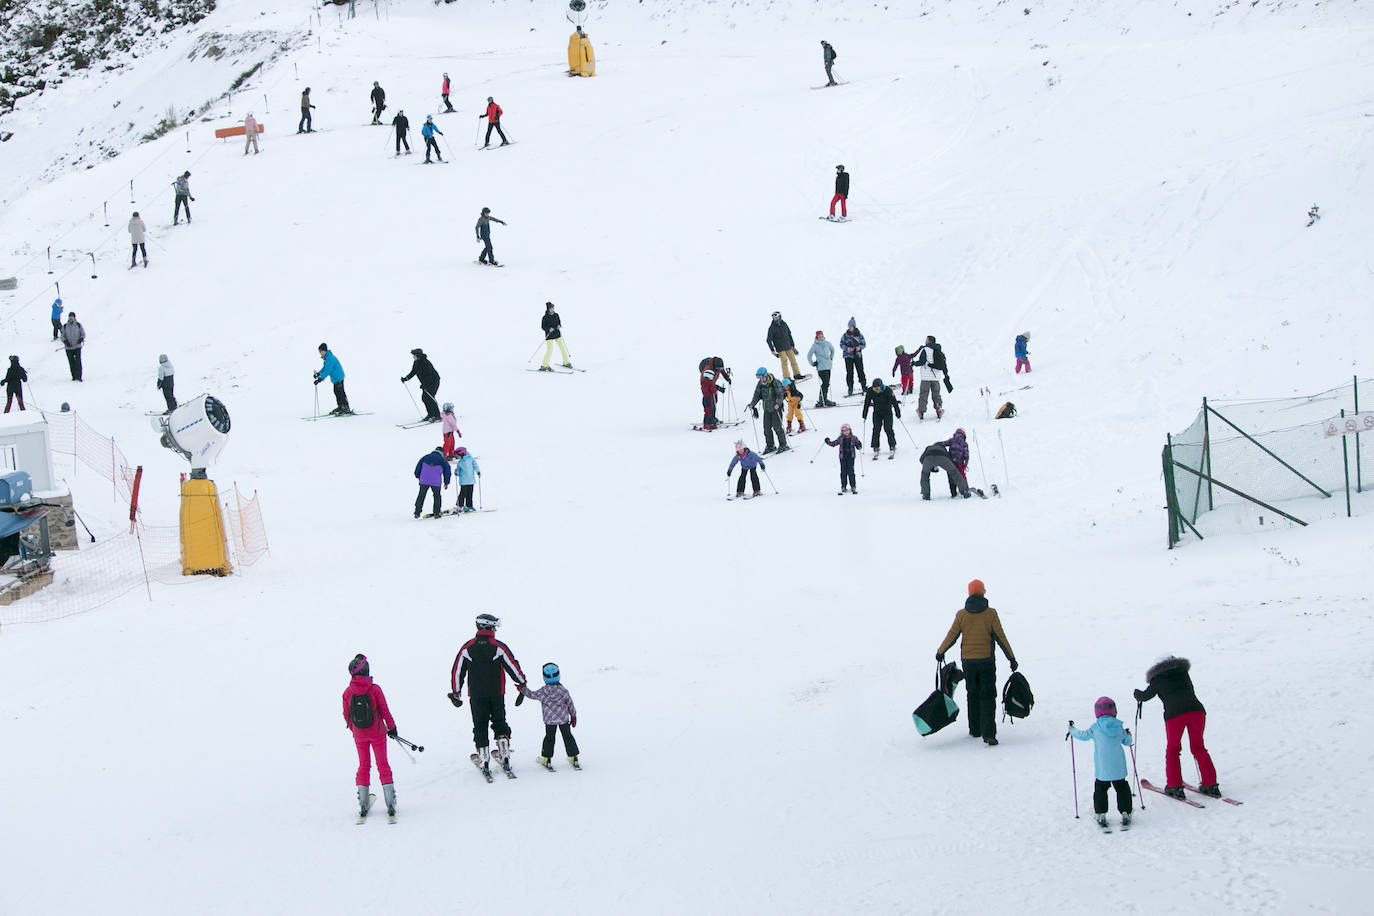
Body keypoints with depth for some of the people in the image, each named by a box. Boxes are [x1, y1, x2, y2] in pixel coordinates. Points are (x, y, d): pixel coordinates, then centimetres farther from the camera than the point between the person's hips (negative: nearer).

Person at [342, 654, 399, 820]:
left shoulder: (347, 692, -7)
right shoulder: (374, 689, -15)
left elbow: (346, 715, 3)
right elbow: (384, 711, -9)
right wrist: (391, 727, 5)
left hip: (359, 735, 2)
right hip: (377, 733, -2)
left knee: (364, 766, 14)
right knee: (383, 765, 7)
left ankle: (363, 805, 10)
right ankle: (390, 803, 4)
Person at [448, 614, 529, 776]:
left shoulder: (467, 647, -3)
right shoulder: (499, 647, -8)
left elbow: (457, 671, 3)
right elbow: (513, 667, -5)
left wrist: (456, 693, 14)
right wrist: (522, 684, 9)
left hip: (476, 695, 0)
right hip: (497, 694, 0)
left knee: (480, 726, 8)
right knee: (499, 722, 14)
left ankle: (483, 757, 3)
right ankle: (504, 752, 6)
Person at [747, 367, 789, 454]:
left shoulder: (775, 383, -16)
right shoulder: (760, 384, 2)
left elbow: (780, 395, -18)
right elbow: (757, 395, 8)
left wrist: (778, 403, -34)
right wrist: (752, 404, -5)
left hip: (776, 408, -6)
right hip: (767, 409, 6)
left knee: (777, 427, -8)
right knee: (767, 428, 3)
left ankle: (783, 445, 3)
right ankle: (770, 446, 15)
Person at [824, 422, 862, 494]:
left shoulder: (854, 438, 0)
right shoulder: (841, 439, 4)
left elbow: (858, 447, 2)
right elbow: (833, 444, 11)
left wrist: (859, 445, -20)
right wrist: (828, 442, -5)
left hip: (851, 457, -2)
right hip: (843, 457, 2)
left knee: (850, 471, -4)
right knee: (843, 472, 4)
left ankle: (853, 486, 3)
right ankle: (843, 486, 10)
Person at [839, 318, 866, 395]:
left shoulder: (859, 334, 1)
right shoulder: (845, 335, 0)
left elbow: (864, 343, 7)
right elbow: (841, 344, 4)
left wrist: (859, 347, -13)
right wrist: (846, 348, -15)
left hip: (858, 355, 0)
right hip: (848, 356, 0)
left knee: (860, 371, -2)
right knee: (849, 372, -2)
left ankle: (864, 386, 8)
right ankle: (850, 388, 3)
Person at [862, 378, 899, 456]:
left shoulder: (888, 390, -20)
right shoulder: (870, 391, -13)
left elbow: (894, 402, -13)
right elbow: (866, 403, -1)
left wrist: (898, 413, -10)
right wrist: (864, 415, 2)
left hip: (887, 412, -2)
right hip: (877, 413, 2)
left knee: (888, 429, -10)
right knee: (876, 430, -6)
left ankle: (892, 448, -1)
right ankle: (875, 449, -1)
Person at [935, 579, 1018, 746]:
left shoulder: (962, 615, -3)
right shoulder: (990, 613, -7)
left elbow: (951, 637, 2)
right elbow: (1001, 638, -7)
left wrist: (940, 652, 18)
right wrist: (1012, 658, 0)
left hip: (968, 661, 2)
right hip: (987, 660, -2)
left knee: (973, 695, 17)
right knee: (987, 697, 0)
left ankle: (975, 729, 24)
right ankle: (988, 734, -11)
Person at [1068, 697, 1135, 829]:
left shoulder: (1095, 727, -8)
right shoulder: (1119, 727, -1)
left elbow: (1083, 735, 7)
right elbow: (1127, 742, 11)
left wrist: (1072, 730, 26)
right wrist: (1128, 735, 35)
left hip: (1102, 768, -2)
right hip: (1118, 767, 2)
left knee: (1100, 789, 10)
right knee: (1122, 788, 12)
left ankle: (1101, 815, 5)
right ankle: (1125, 813, 9)